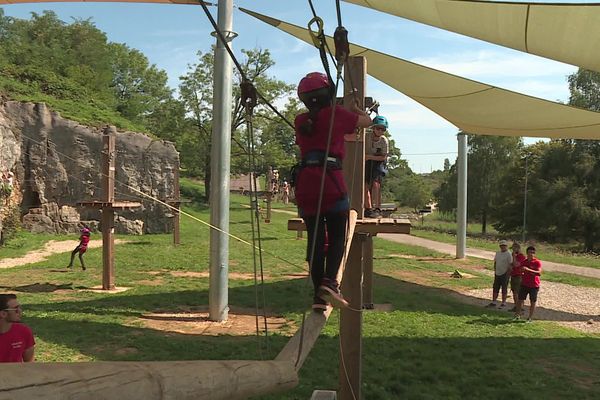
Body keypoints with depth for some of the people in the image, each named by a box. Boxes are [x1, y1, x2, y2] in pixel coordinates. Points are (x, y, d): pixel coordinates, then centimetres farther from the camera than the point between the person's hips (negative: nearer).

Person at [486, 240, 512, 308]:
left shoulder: (508, 254, -11)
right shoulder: (497, 253, 10)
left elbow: (510, 265, -13)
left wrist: (508, 274, -14)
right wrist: (495, 270, 12)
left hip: (504, 274, -7)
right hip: (497, 274, 7)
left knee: (504, 290, 4)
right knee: (495, 289, 10)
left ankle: (503, 303, 12)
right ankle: (493, 302, 18)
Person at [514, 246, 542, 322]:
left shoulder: (537, 262, -10)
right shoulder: (524, 262, 6)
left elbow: (539, 273, -26)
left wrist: (528, 270, -35)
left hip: (534, 286, -4)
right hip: (524, 284, 4)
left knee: (533, 302, 3)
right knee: (520, 300, 3)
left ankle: (530, 318, 12)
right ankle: (517, 315, 12)